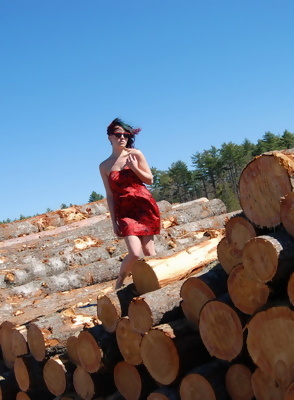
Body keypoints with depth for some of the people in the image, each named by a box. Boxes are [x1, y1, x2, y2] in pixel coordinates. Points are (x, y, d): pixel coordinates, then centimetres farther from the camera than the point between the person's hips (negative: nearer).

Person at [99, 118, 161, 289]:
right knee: (135, 253, -12)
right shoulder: (104, 166, 6)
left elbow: (150, 180, 6)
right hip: (124, 211, 0)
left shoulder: (135, 154, 3)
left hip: (145, 206, 0)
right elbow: (110, 195, 7)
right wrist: (114, 220, 3)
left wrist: (134, 168, -11)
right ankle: (120, 282, 11)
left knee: (149, 251, 0)